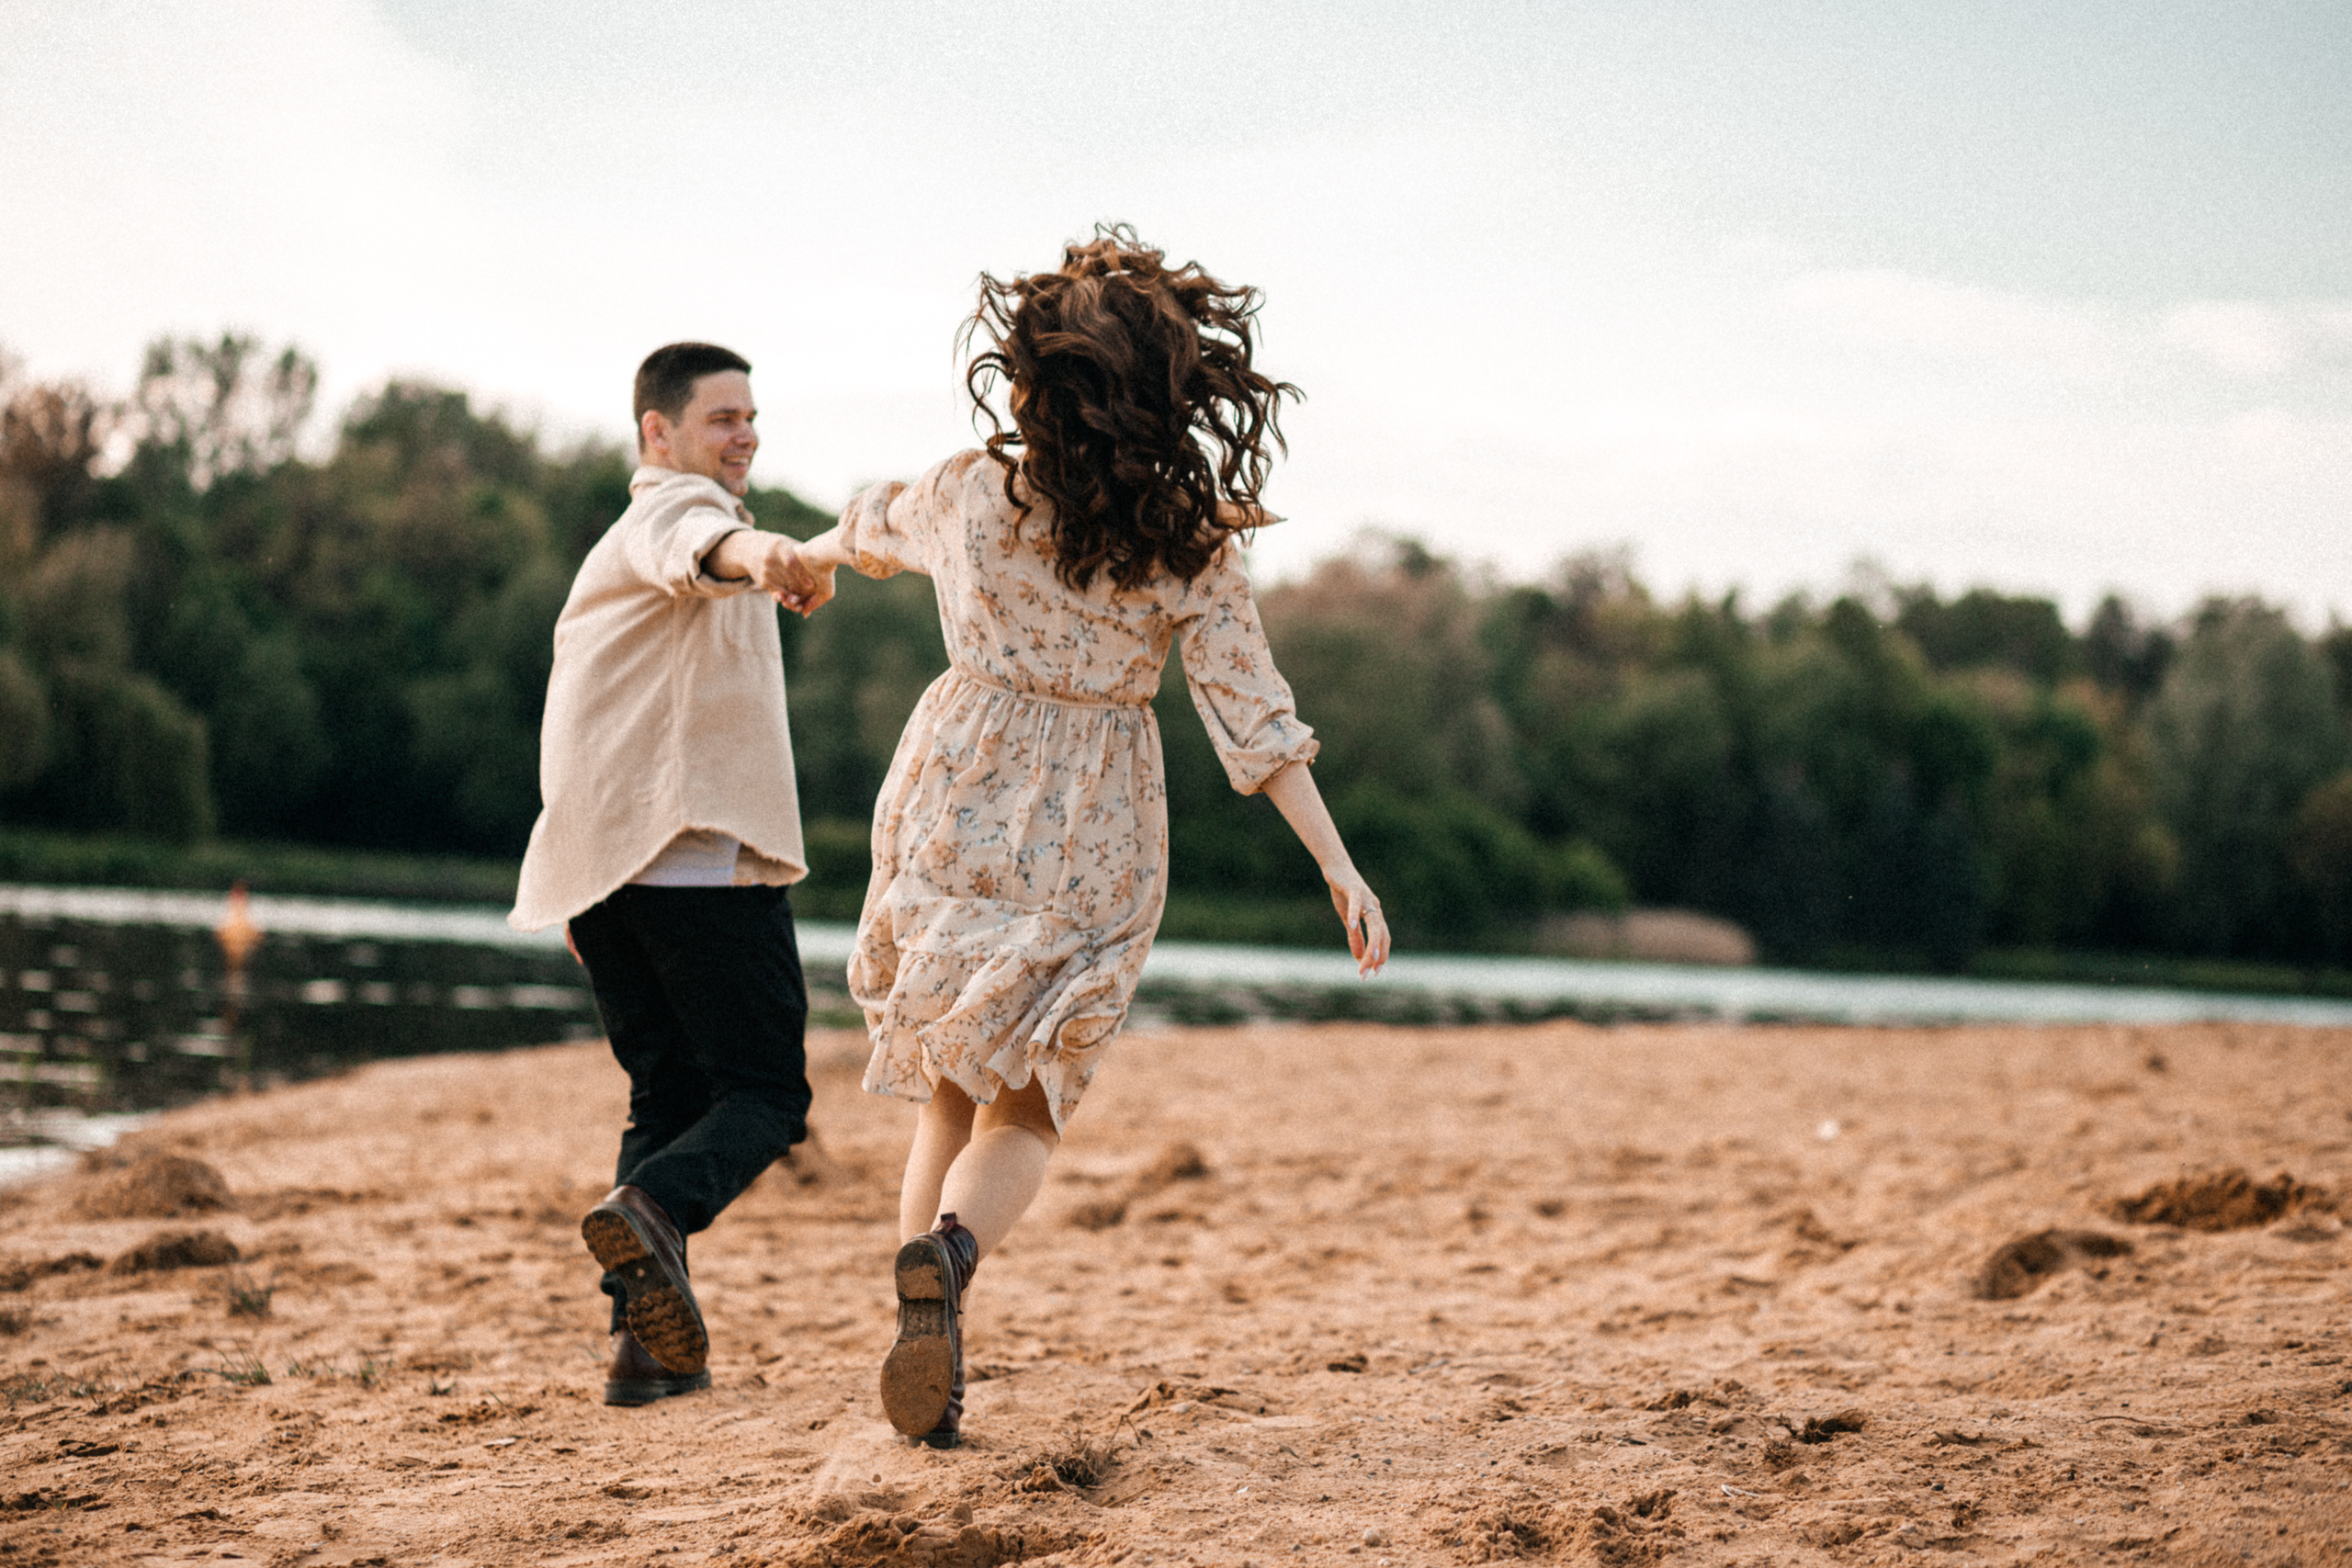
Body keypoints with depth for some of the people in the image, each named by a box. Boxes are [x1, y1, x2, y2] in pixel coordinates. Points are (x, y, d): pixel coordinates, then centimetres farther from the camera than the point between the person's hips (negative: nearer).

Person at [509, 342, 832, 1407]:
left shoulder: (610, 554, 30)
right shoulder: (672, 504, -1)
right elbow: (697, 544, -28)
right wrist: (758, 552, -52)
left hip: (596, 866, 9)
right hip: (698, 851, -9)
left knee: (669, 1095, 10)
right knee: (764, 1090, -6)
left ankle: (645, 1339, 1)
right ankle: (651, 1207, -31)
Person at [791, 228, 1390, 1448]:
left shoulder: (968, 495, -4)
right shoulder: (1187, 538, -9)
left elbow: (874, 529, 19)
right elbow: (1249, 711, -13)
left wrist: (812, 552, 43)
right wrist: (1338, 865, -10)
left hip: (955, 806, 1)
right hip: (1094, 833, -1)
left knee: (948, 1091, 16)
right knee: (1025, 1108, 10)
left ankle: (934, 1386, 6)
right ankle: (947, 1253, -24)